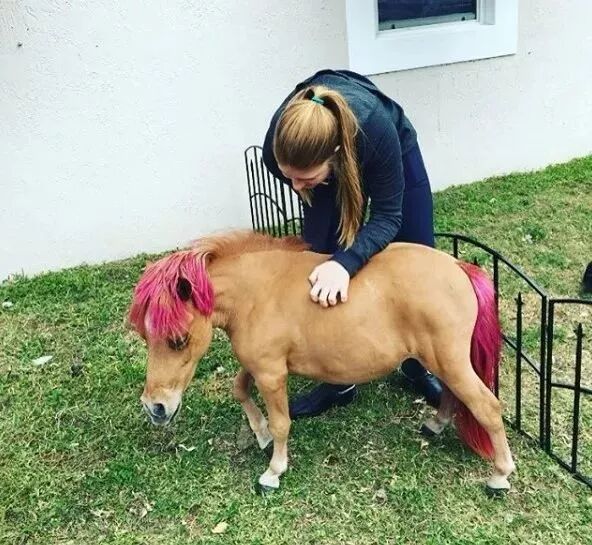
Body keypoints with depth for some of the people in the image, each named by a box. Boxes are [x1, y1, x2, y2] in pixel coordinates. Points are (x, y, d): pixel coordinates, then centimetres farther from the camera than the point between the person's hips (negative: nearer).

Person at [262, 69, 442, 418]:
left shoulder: (377, 129, -46)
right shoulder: (279, 149, -37)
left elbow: (387, 217, -35)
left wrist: (346, 263, -52)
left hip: (396, 151, -1)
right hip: (333, 168, 2)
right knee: (322, 259, -9)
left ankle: (419, 367, 27)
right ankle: (340, 381, 9)